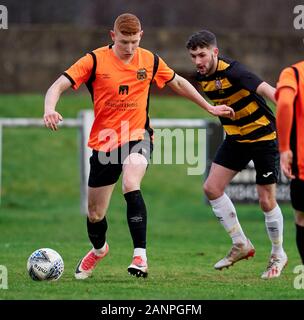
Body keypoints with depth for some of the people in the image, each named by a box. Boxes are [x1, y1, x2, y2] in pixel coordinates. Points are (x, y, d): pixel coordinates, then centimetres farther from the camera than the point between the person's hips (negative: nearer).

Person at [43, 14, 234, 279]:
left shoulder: (150, 61, -2)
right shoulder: (95, 61, -10)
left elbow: (178, 83, 16)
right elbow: (59, 86, -15)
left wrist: (209, 108, 21)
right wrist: (49, 110, -36)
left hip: (137, 137, -1)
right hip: (104, 142, 1)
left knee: (131, 185, -33)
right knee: (95, 215, 10)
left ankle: (140, 256, -32)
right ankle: (99, 249, 46)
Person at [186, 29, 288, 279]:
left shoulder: (232, 71, -27)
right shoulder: (202, 77, -2)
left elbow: (266, 90, -40)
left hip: (264, 136, -8)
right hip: (236, 138, 8)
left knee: (266, 201, -4)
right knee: (212, 188, -1)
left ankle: (278, 255, 18)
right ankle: (241, 244, 12)